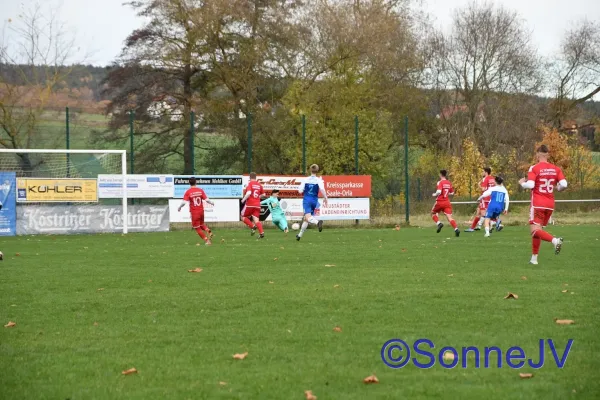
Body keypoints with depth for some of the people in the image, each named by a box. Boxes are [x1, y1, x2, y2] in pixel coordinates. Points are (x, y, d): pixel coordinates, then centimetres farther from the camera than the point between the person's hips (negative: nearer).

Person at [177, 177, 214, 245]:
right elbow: (206, 199, -4)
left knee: (197, 227, 8)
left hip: (194, 213, -4)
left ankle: (207, 240, 1)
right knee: (201, 224, 26)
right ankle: (209, 231, -3)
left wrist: (179, 208, 1)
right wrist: (211, 203, 17)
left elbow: (184, 202, -17)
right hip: (201, 211, 4)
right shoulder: (200, 190, -2)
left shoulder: (188, 192, -10)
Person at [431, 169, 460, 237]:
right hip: (447, 202, 4)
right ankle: (456, 229, -25)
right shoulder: (449, 183, 8)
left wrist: (435, 195, -3)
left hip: (440, 202, -4)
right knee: (449, 217, -4)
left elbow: (439, 192, -22)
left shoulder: (440, 182, -9)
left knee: (433, 213, 20)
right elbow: (452, 193, 16)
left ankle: (439, 223, -3)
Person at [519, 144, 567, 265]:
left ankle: (555, 240, -36)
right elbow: (563, 184, -4)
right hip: (550, 204, 6)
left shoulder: (534, 168, -8)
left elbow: (530, 185, -18)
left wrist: (522, 183, 3)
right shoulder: (556, 169, 4)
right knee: (538, 229, 16)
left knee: (535, 230, -9)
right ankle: (534, 258, 17)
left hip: (537, 204, -6)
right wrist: (556, 188, 18)